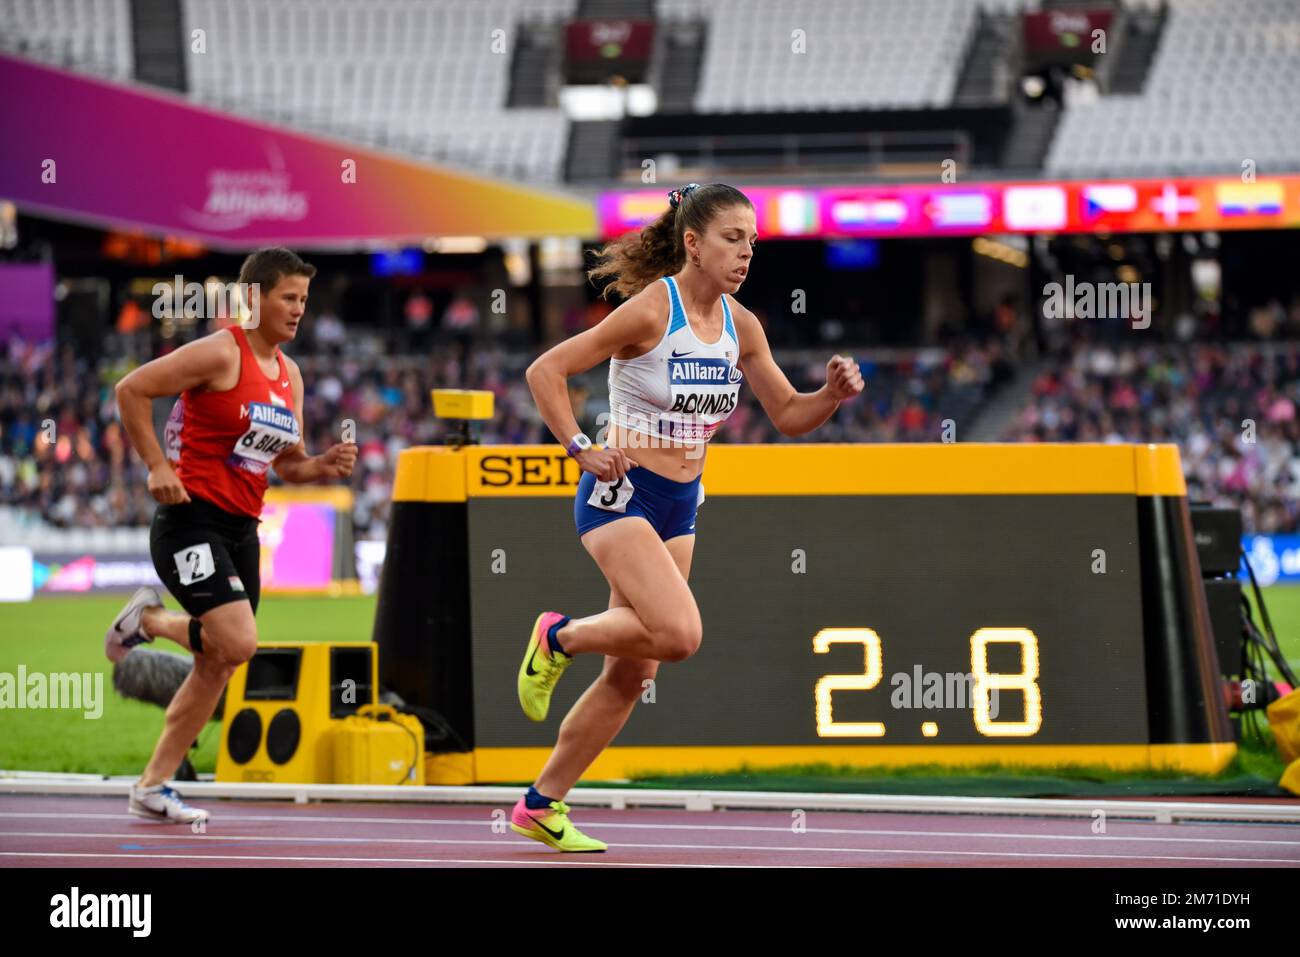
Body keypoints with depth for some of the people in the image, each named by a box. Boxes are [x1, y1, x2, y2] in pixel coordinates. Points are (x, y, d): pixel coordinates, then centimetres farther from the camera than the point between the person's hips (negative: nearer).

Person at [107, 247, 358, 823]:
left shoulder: (289, 375, 13)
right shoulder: (220, 354, -12)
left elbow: (287, 462, 20)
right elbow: (131, 390, -12)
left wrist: (324, 468, -1)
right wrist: (157, 466, -16)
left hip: (241, 529, 9)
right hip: (192, 520, -9)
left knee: (217, 667, 9)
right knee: (238, 642, -23)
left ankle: (152, 787, 17)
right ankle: (146, 620, 6)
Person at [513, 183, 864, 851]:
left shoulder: (739, 326, 4)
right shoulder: (651, 310, -16)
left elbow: (788, 415, 12)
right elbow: (545, 371, -13)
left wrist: (833, 394, -7)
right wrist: (581, 450, -19)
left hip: (679, 507, 7)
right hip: (621, 494, -7)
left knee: (631, 675, 7)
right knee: (679, 633, -26)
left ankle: (542, 806, 18)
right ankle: (560, 637, 1)